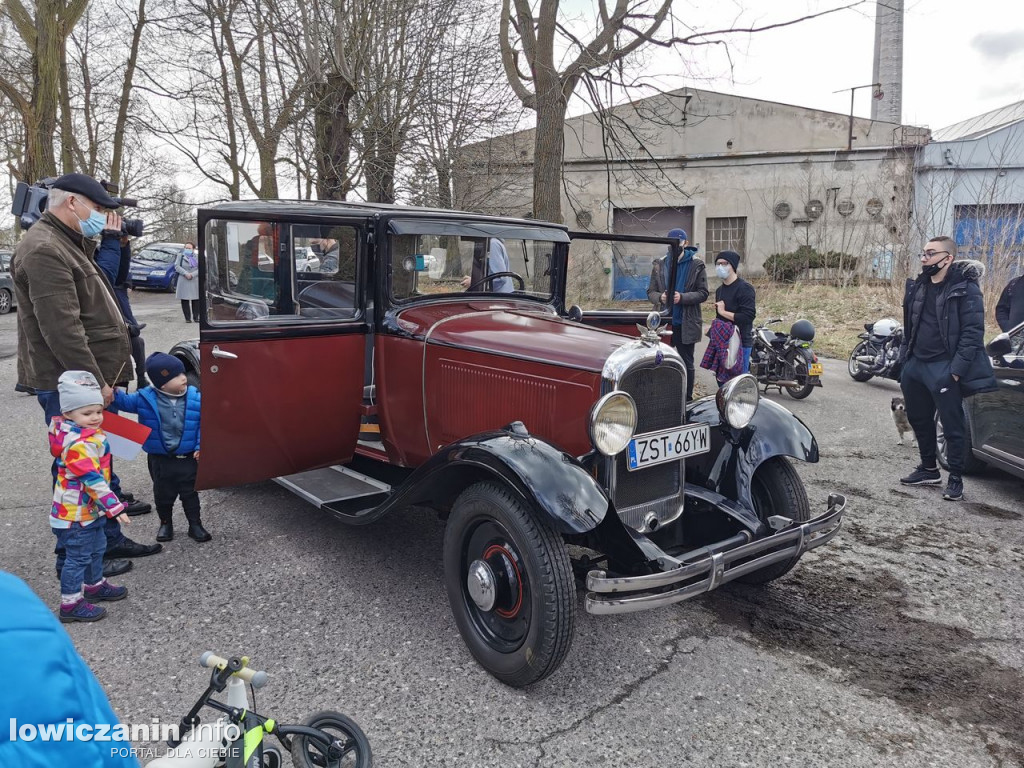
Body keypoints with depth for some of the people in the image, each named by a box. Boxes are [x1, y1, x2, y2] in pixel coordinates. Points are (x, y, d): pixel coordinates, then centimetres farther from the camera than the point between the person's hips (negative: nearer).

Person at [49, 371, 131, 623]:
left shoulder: (84, 433, 0)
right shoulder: (78, 445, -30)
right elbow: (93, 480, -32)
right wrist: (114, 506, -31)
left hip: (89, 509, 10)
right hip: (76, 513, -10)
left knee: (96, 548, 25)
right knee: (78, 557, 2)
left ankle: (96, 585, 43)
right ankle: (70, 604, 14)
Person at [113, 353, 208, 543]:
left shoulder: (195, 398, -10)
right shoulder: (146, 398, -9)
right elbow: (126, 402, 6)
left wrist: (200, 446, -9)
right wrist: (115, 393, -13)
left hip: (188, 458, 0)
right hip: (160, 459, 0)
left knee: (190, 492, 11)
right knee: (163, 494, 14)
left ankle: (195, 525, 23)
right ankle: (165, 523, 34)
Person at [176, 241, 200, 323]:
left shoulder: (197, 257, 8)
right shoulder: (180, 256, 7)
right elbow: (177, 266, -2)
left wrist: (192, 274, -13)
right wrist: (185, 273, -15)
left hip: (195, 281, 0)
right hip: (183, 282, 0)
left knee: (196, 300, 1)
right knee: (185, 300, -2)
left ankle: (196, 317, 9)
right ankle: (187, 318, 3)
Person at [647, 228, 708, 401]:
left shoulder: (697, 266, -2)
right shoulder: (659, 265, 6)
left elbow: (703, 294, -5)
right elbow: (651, 291, 7)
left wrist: (682, 297, -21)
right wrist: (659, 297, -16)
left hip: (685, 323, -2)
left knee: (686, 364, 9)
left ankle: (687, 400, 20)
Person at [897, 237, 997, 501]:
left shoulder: (965, 289, -11)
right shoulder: (917, 287, 10)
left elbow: (973, 331, -15)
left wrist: (957, 368, -19)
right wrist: (905, 357, 14)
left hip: (943, 368, -7)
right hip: (915, 365, 8)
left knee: (952, 425, 1)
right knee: (919, 420, 16)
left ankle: (956, 478, 12)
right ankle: (929, 468, 31)